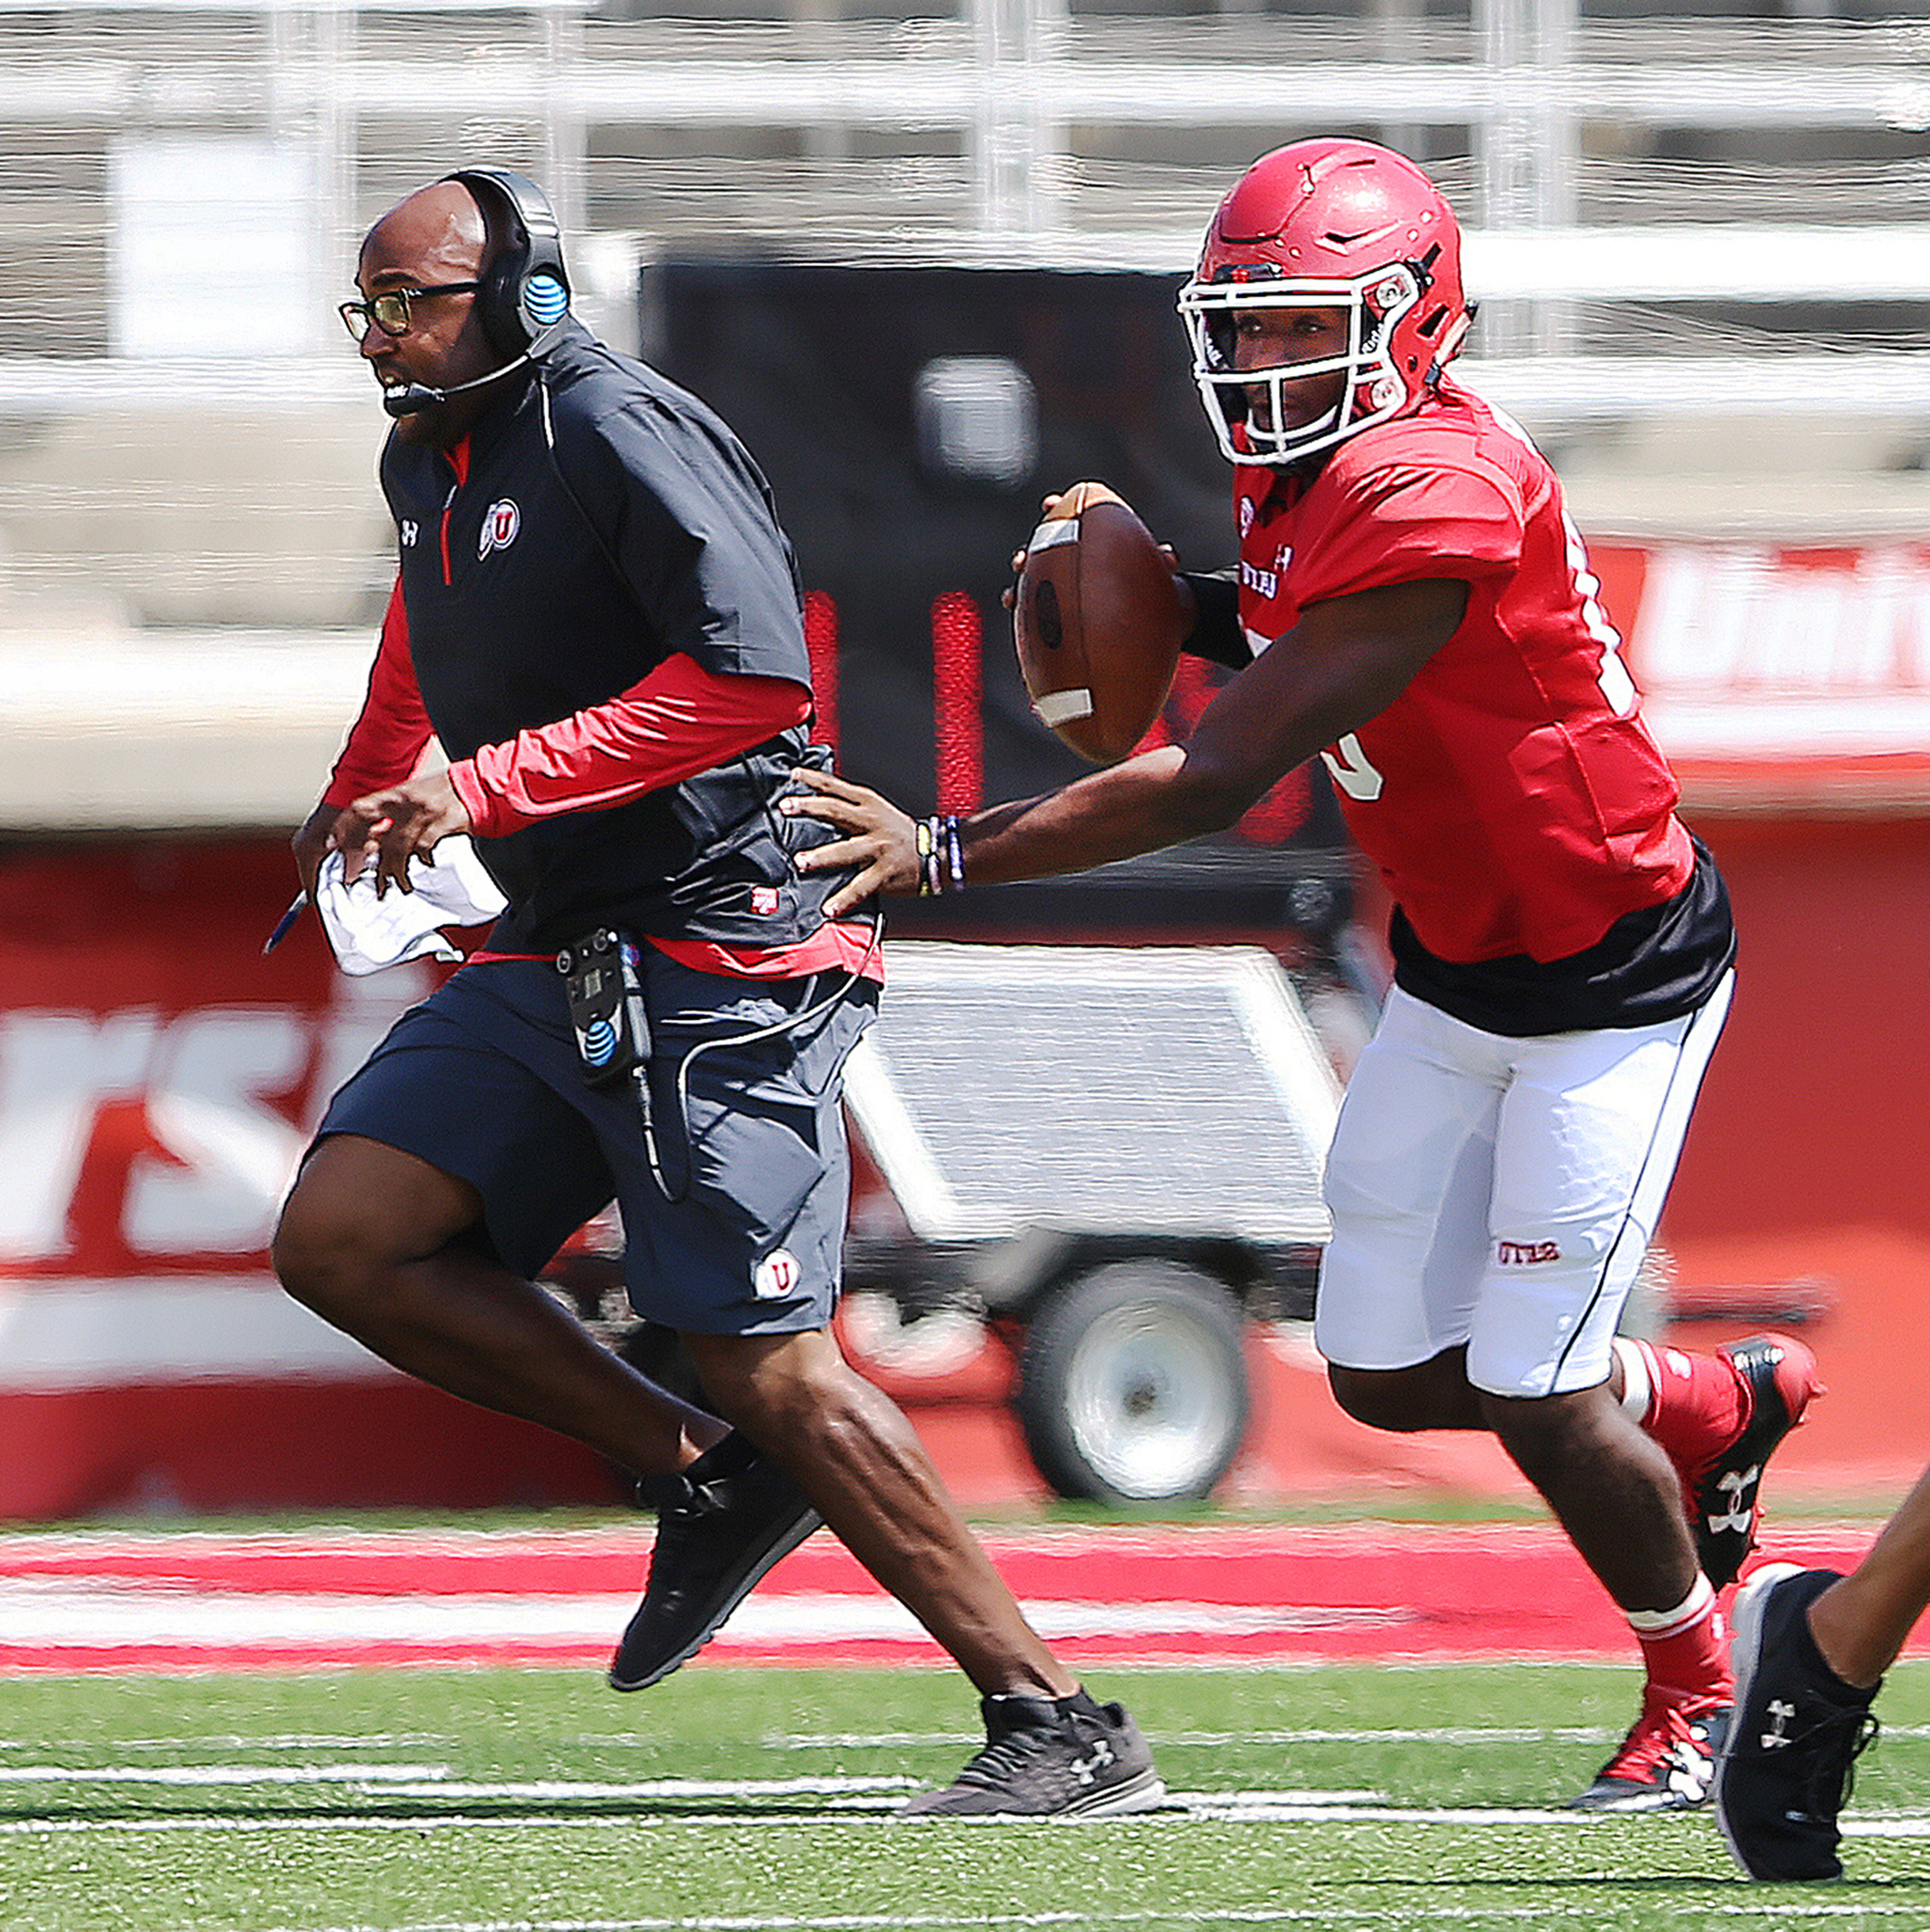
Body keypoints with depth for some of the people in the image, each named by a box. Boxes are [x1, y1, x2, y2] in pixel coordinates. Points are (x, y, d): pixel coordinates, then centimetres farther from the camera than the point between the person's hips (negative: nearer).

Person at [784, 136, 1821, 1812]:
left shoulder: (1433, 497, -31)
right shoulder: (1300, 475, -3)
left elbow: (1218, 780, -33)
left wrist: (947, 852, -32)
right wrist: (1178, 600, -4)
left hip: (1612, 982, -9)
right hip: (1454, 966, 9)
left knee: (1535, 1394, -6)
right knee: (1391, 1374, 8)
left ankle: (1698, 1686, 21)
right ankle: (1722, 1406, 34)